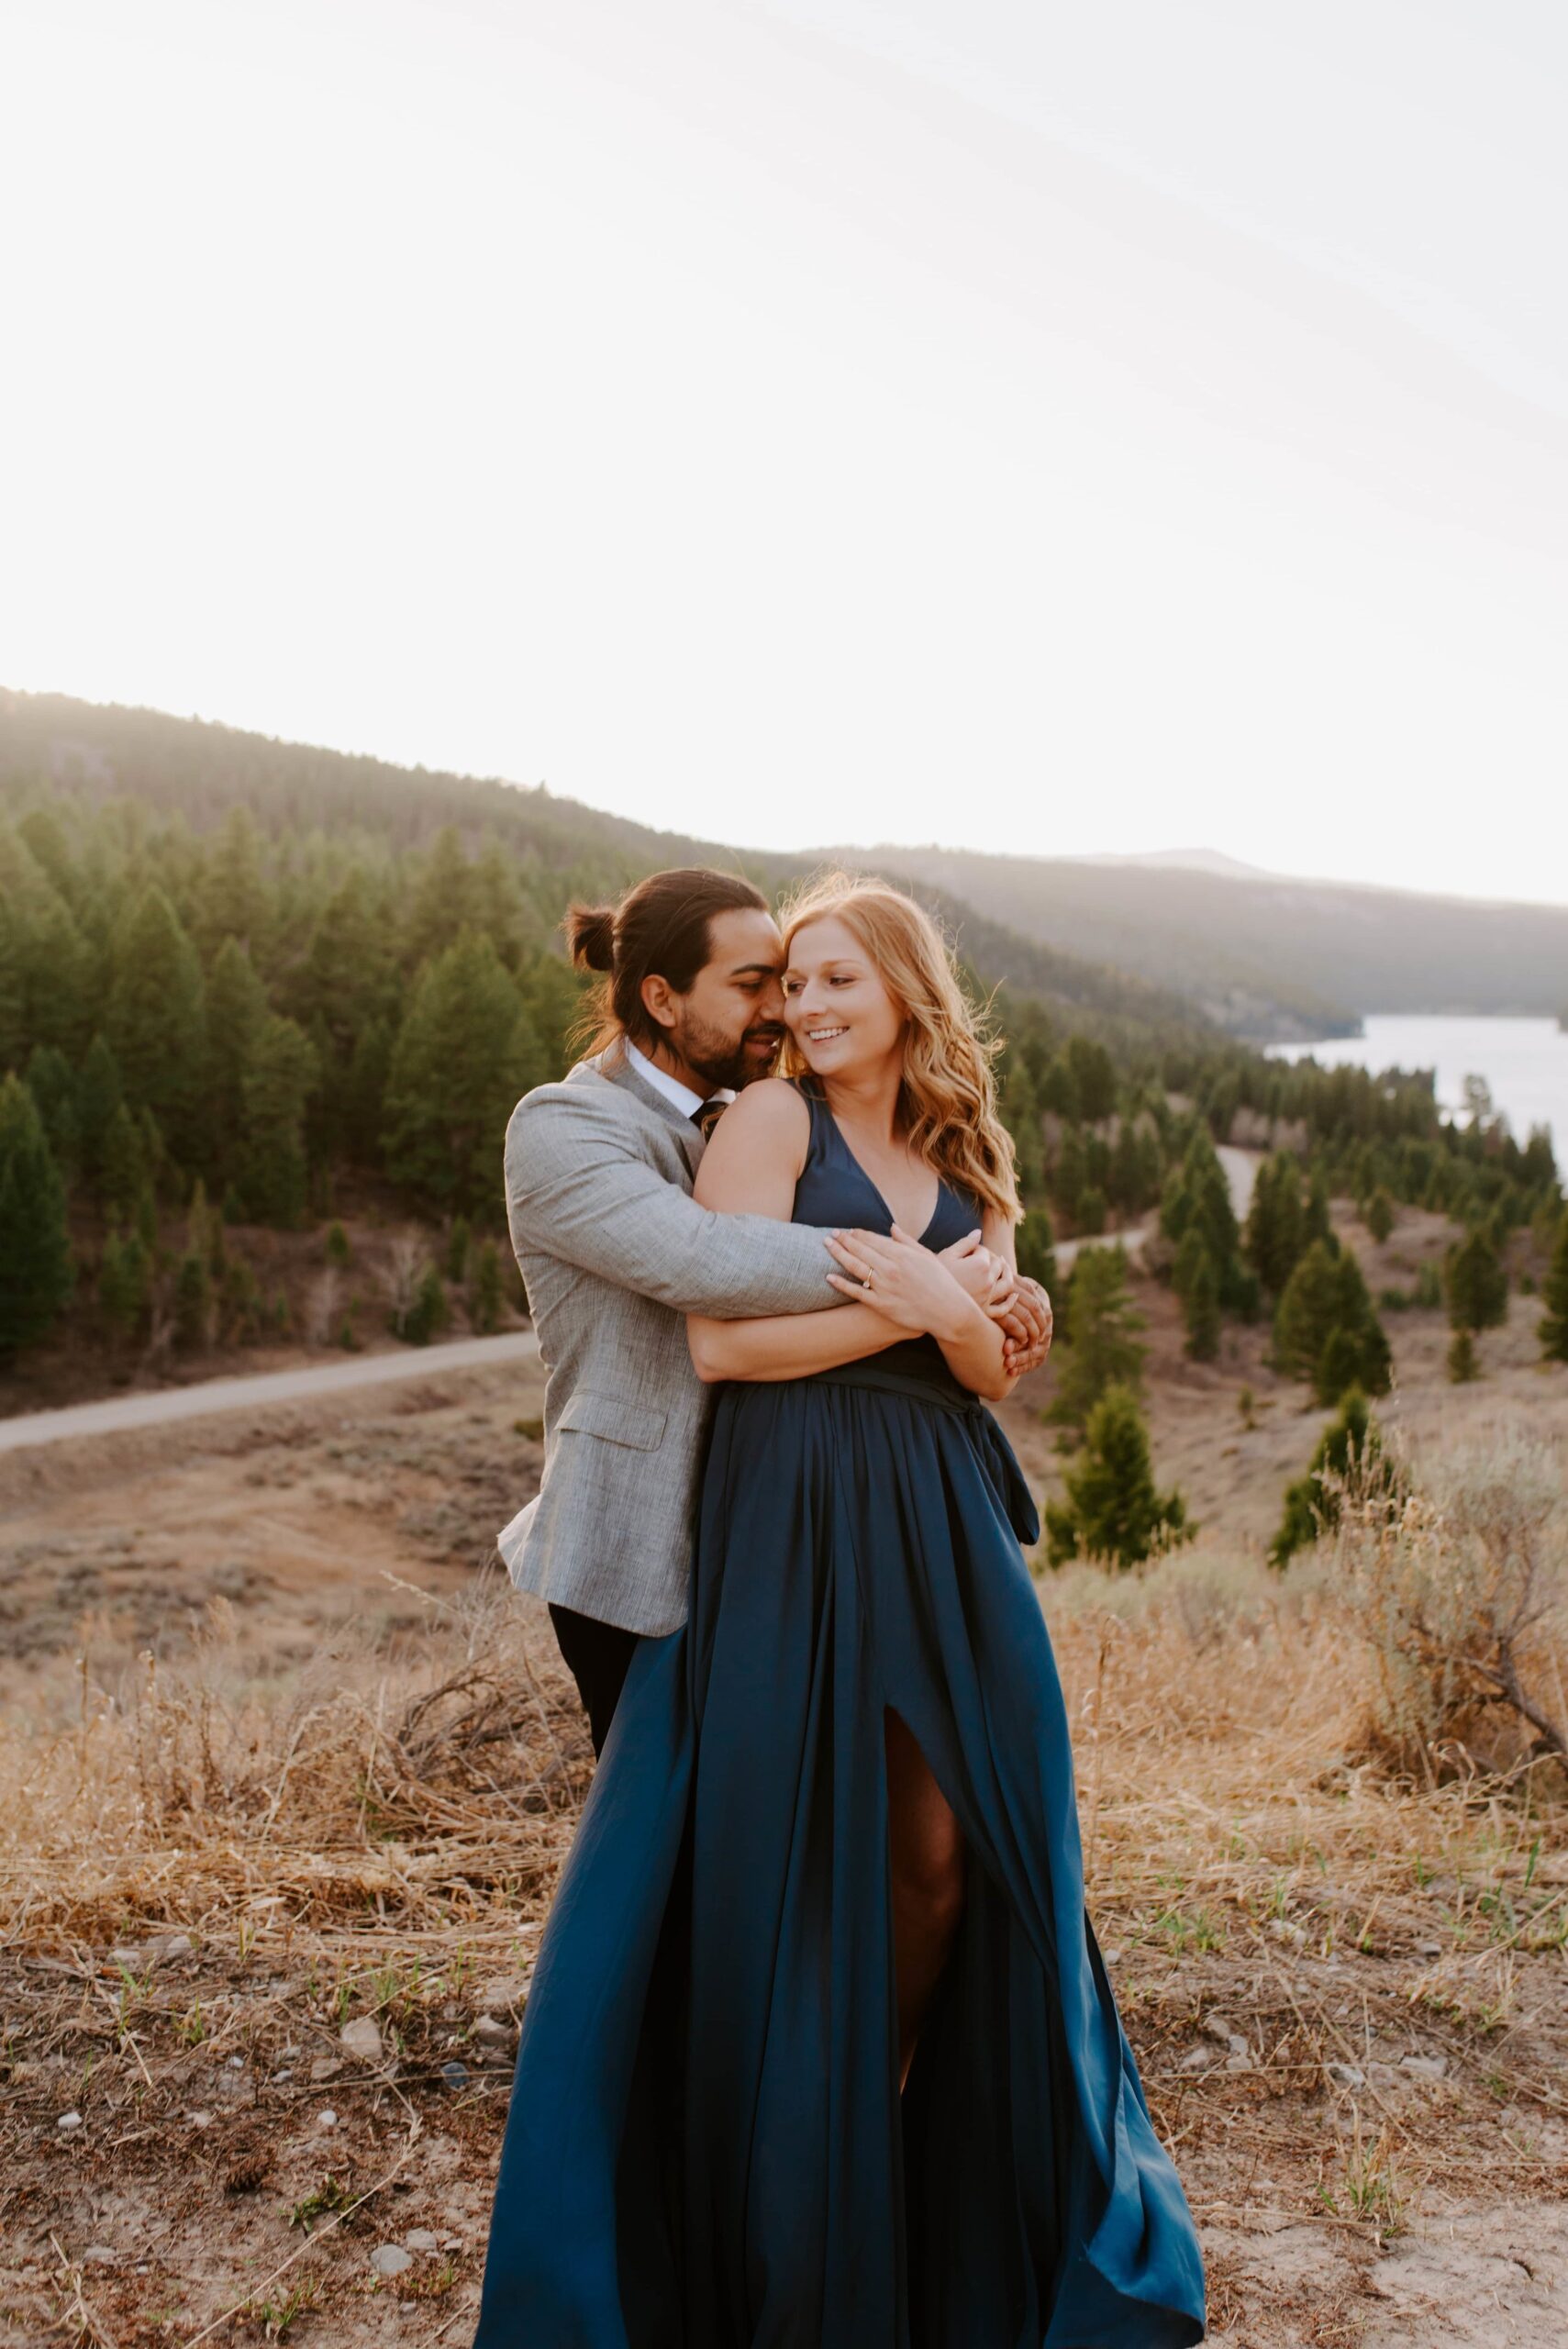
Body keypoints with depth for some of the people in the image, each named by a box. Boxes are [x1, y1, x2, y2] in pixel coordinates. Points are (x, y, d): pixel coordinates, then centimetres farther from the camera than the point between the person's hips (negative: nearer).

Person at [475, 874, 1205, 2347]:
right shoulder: (770, 1119, -2)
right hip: (795, 1519, -5)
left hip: (943, 1528, 5)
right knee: (803, 1852, 0)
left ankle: (899, 2125, 33)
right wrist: (899, 1313, -11)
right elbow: (720, 1340, -12)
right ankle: (795, 2203, 21)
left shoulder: (964, 1163, 15)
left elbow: (995, 1369, 8)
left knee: (945, 1852, 8)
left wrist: (946, 1308, -13)